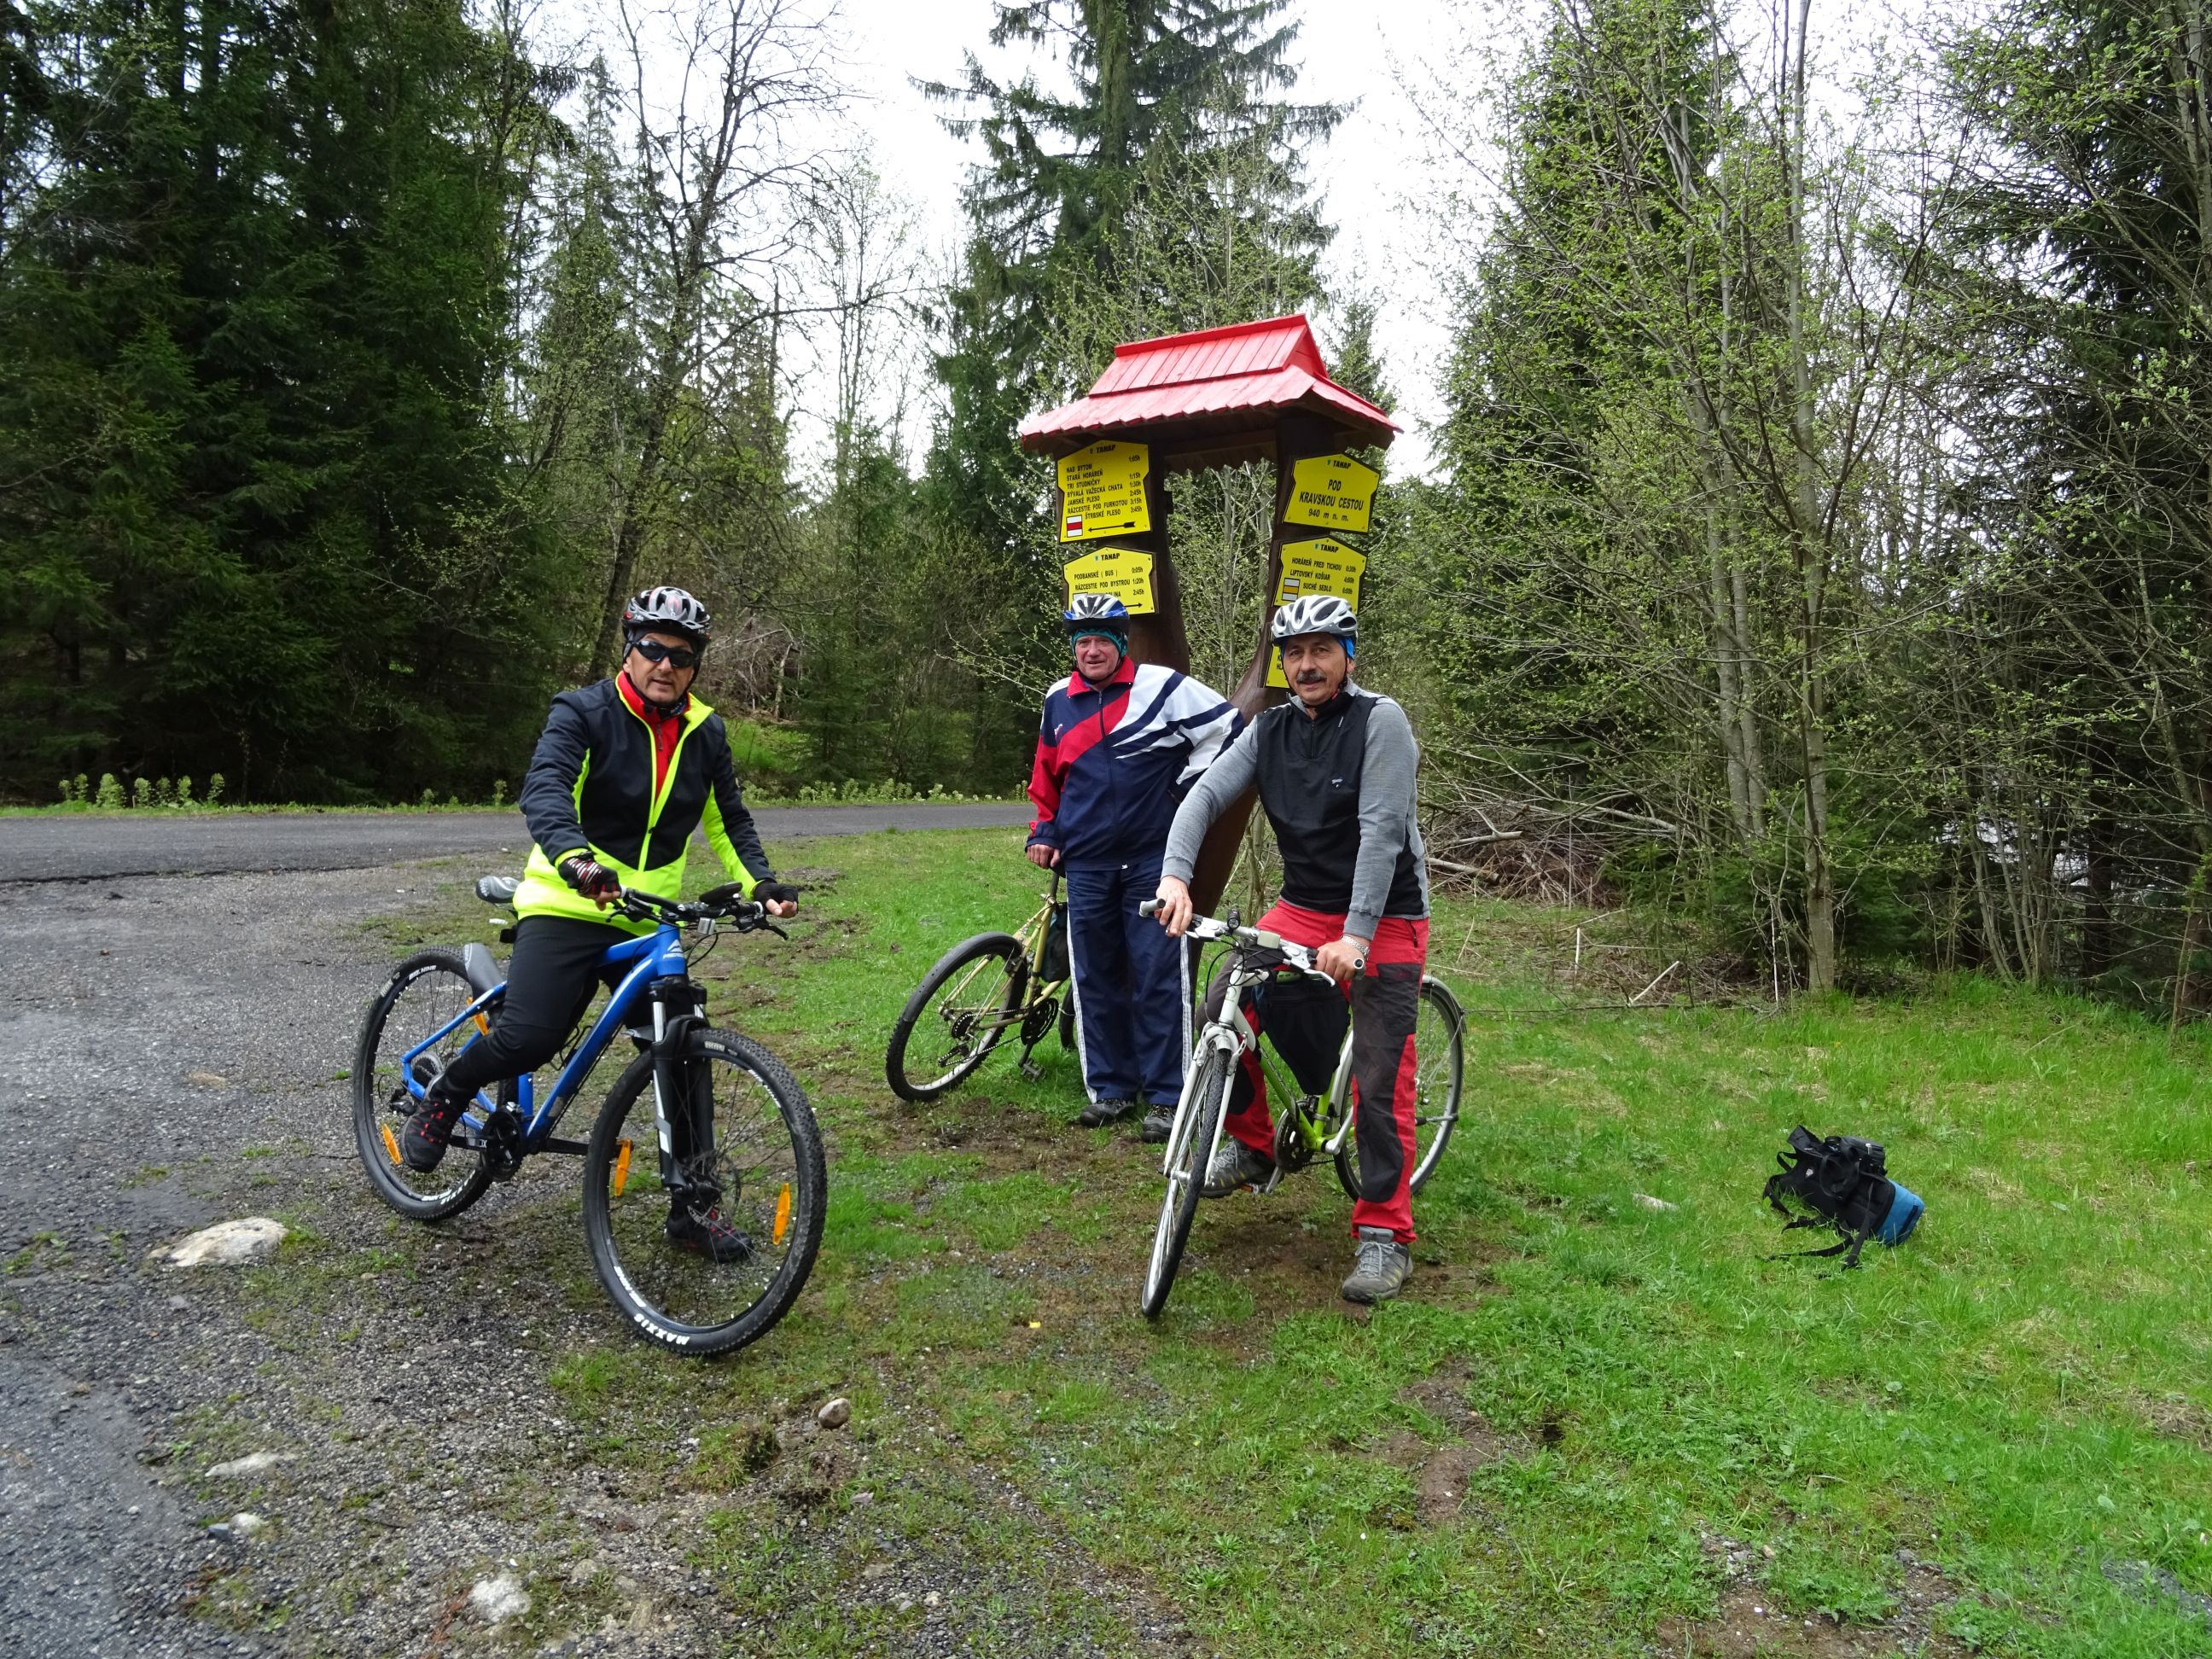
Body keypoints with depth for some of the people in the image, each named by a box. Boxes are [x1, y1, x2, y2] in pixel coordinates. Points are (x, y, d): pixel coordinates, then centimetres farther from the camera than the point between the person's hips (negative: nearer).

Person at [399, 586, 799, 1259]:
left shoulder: (705, 734, 6)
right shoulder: (583, 713, -9)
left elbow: (728, 821, 13)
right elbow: (544, 789, -25)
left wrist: (760, 883, -4)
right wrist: (574, 858, -45)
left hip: (649, 923, 4)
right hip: (568, 907, -4)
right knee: (529, 1038, -21)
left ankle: (693, 1209, 13)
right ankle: (444, 1095, 14)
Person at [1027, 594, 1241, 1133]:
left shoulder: (1161, 687, -5)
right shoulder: (1059, 701, 11)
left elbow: (1228, 727, -1)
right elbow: (1047, 774, 24)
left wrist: (1188, 786, -1)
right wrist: (1044, 831, 16)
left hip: (1153, 860, -4)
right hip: (1086, 866, 5)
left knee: (1160, 979, -4)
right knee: (1096, 981, 8)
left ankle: (1168, 1096, 4)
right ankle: (1111, 1089, 19)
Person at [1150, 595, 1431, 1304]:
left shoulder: (1379, 721, -15)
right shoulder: (1269, 730, 1)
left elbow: (1381, 832, -23)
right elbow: (1205, 794, -10)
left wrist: (1355, 936, -30)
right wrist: (1175, 874, -28)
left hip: (1385, 919, -5)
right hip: (1304, 907, 5)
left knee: (1379, 1080, -8)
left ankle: (1385, 1236, 5)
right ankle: (1251, 1146, 14)